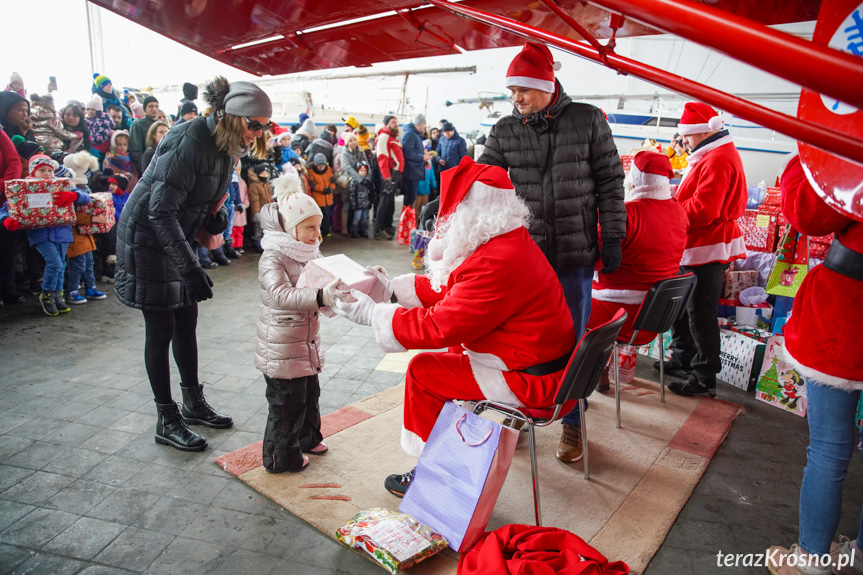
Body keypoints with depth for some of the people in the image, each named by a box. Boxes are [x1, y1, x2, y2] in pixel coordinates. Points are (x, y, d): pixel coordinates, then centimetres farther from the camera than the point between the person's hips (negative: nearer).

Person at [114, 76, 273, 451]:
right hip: (148, 237, -9)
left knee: (186, 322, 13)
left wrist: (216, 217, -8)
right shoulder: (191, 141, -26)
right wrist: (191, 268, -31)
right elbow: (161, 212, -28)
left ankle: (194, 403, 28)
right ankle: (167, 420, 12)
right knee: (161, 330, -1)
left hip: (176, 237, 9)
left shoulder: (225, 144, 1)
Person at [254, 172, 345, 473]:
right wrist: (321, 297, -48)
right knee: (287, 403, 4)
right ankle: (282, 457, 22)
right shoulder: (272, 259, -21)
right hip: (281, 349, -8)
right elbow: (283, 295, -37)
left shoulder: (311, 253, 6)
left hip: (308, 342, 9)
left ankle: (308, 438, 44)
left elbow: (330, 279, 18)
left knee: (310, 394, 23)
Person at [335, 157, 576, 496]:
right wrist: (393, 287, 10)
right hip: (545, 361, 10)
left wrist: (371, 313, -14)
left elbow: (440, 327, -24)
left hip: (531, 380, -10)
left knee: (422, 370, -3)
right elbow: (450, 289, 13)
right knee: (453, 349, 23)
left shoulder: (497, 263, -28)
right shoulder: (510, 241, 5)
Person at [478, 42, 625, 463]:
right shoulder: (505, 131, 4)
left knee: (572, 341, 8)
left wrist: (613, 238, 1)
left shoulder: (588, 121, 1)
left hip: (575, 254, -1)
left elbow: (610, 181, 4)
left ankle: (572, 423, 26)